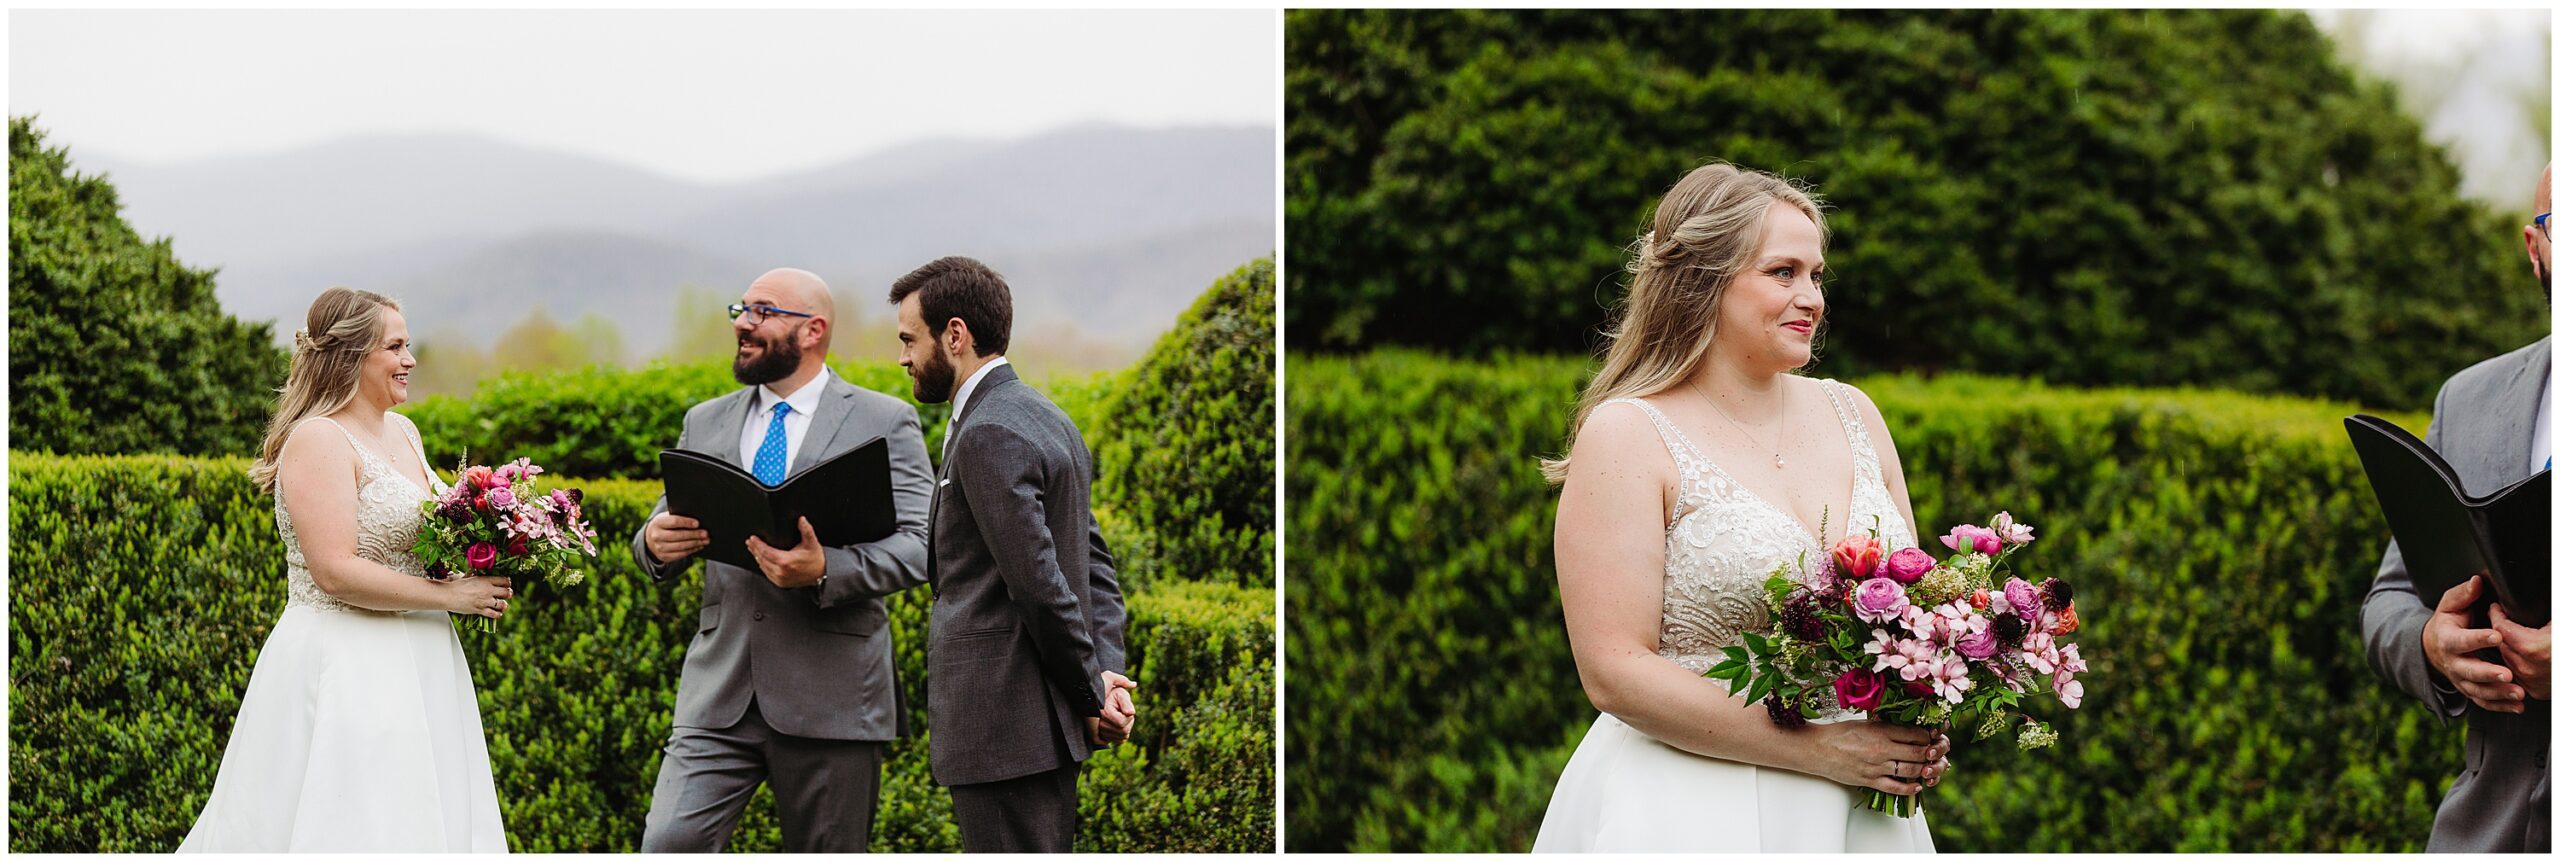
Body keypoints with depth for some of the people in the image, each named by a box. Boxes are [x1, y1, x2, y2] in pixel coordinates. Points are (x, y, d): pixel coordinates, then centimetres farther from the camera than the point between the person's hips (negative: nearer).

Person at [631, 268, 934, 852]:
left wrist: (825, 571, -25)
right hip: (720, 691, 3)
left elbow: (919, 547, -7)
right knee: (669, 846, -14)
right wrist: (655, 544, -9)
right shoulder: (704, 423, 16)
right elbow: (662, 532, 17)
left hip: (831, 695, -3)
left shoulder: (885, 422, 2)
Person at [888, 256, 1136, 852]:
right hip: (1048, 723, 10)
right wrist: (1108, 673, 5)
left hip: (1001, 728, -10)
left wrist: (1091, 692, -10)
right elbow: (1095, 562, 16)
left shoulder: (989, 436, -15)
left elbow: (1040, 582, -19)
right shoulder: (1048, 419, 16)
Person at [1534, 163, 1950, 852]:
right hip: (1691, 812, -5)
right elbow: (1615, 673, -16)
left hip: (1860, 808, 5)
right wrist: (1818, 749, -19)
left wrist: (1924, 729, -5)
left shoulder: (1850, 414, 9)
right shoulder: (1626, 435, -9)